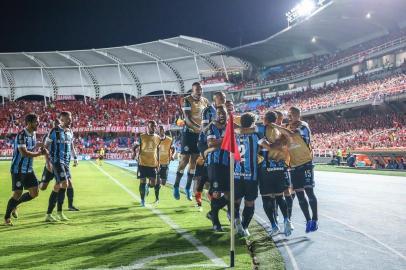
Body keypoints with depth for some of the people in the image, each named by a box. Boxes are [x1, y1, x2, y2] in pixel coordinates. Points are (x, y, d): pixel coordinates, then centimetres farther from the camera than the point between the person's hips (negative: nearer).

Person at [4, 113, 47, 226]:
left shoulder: (33, 134, 7)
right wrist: (40, 153, -21)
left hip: (29, 169, 8)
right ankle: (7, 218, 16)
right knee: (17, 193, -4)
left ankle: (14, 204, 27)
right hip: (18, 170, -8)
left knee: (34, 193, 4)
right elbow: (24, 153, -28)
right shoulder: (21, 135, -19)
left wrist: (40, 151, -3)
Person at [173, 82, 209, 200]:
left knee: (194, 160, 8)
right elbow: (188, 118, -20)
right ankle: (176, 186, 7)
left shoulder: (205, 101, 8)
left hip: (200, 133, 5)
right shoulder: (187, 100, -10)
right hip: (189, 132, -5)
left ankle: (188, 188, 17)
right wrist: (198, 127, -34)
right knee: (185, 159, -6)